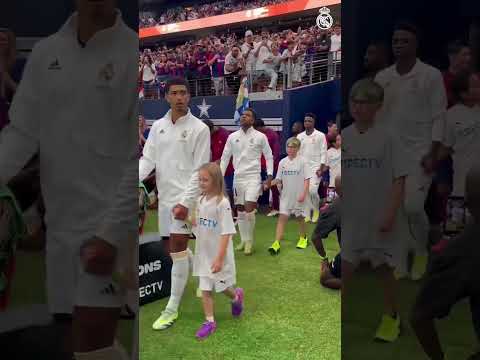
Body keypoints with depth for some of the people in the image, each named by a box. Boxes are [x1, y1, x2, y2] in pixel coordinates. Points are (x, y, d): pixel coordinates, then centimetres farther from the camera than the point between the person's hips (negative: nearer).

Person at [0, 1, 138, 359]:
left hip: (109, 223, -5)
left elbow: (142, 159, -11)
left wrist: (112, 232, -16)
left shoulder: (134, 54, -7)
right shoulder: (45, 52, 9)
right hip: (60, 223, 6)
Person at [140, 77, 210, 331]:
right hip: (164, 196, 6)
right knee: (172, 249, 15)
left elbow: (200, 170, -11)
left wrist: (185, 202, -18)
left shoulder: (199, 128, -8)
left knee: (177, 251, -7)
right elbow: (147, 159, 5)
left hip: (185, 197, -6)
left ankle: (172, 308, 5)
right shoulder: (158, 126, 7)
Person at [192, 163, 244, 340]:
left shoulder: (222, 203, -21)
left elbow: (226, 233, -22)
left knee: (221, 287, 11)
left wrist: (220, 258, -24)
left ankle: (236, 296, 42)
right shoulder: (200, 200, 1)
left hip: (219, 255, -6)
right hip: (203, 254, 6)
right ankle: (209, 321, 19)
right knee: (205, 289, 8)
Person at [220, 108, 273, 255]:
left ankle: (250, 241, 2)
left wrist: (269, 177, -4)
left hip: (253, 177, -4)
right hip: (238, 177, 4)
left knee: (249, 209, -14)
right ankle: (244, 240, 23)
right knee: (240, 210, 9)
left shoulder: (260, 136, -3)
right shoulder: (232, 136, 4)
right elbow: (225, 158, 8)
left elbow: (269, 157, 3)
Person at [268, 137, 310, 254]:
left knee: (300, 217, 13)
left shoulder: (302, 161, -7)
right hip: (286, 195, 3)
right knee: (282, 217, -6)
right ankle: (276, 244, -12)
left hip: (299, 196, -2)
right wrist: (269, 183, -8)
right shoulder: (282, 162, 4)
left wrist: (303, 194, -16)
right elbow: (278, 179, 10)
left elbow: (307, 179, -9)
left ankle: (303, 238, 38)